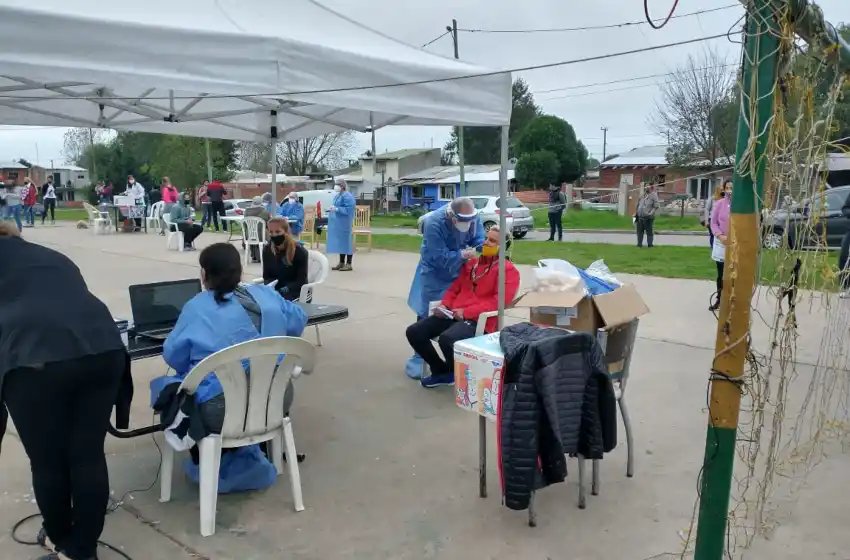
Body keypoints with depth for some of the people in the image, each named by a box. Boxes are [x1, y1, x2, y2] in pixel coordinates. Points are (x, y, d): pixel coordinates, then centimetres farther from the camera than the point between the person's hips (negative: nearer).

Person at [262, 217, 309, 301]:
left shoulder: (300, 251, -10)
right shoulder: (267, 249, 3)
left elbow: (301, 281, -12)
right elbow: (266, 276, 8)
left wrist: (281, 291, -25)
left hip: (295, 291, -4)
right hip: (274, 290, 4)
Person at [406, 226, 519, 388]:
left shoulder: (508, 270, 1)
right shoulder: (472, 263, 23)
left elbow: (499, 301, -12)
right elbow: (455, 288, 26)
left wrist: (466, 312, -18)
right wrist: (444, 305, 4)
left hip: (479, 320, -7)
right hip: (453, 314, 7)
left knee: (446, 339, -35)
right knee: (414, 332, -8)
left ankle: (455, 373, -2)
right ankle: (441, 370, 11)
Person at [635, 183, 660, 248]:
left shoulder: (653, 195, -5)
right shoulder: (643, 194, 17)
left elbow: (657, 206, -11)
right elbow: (639, 204, 24)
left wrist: (651, 213, -19)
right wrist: (636, 212, 18)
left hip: (647, 217, -7)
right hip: (640, 216, 7)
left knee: (649, 231, -1)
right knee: (640, 231, 9)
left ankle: (650, 244, 5)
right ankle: (639, 244, 16)